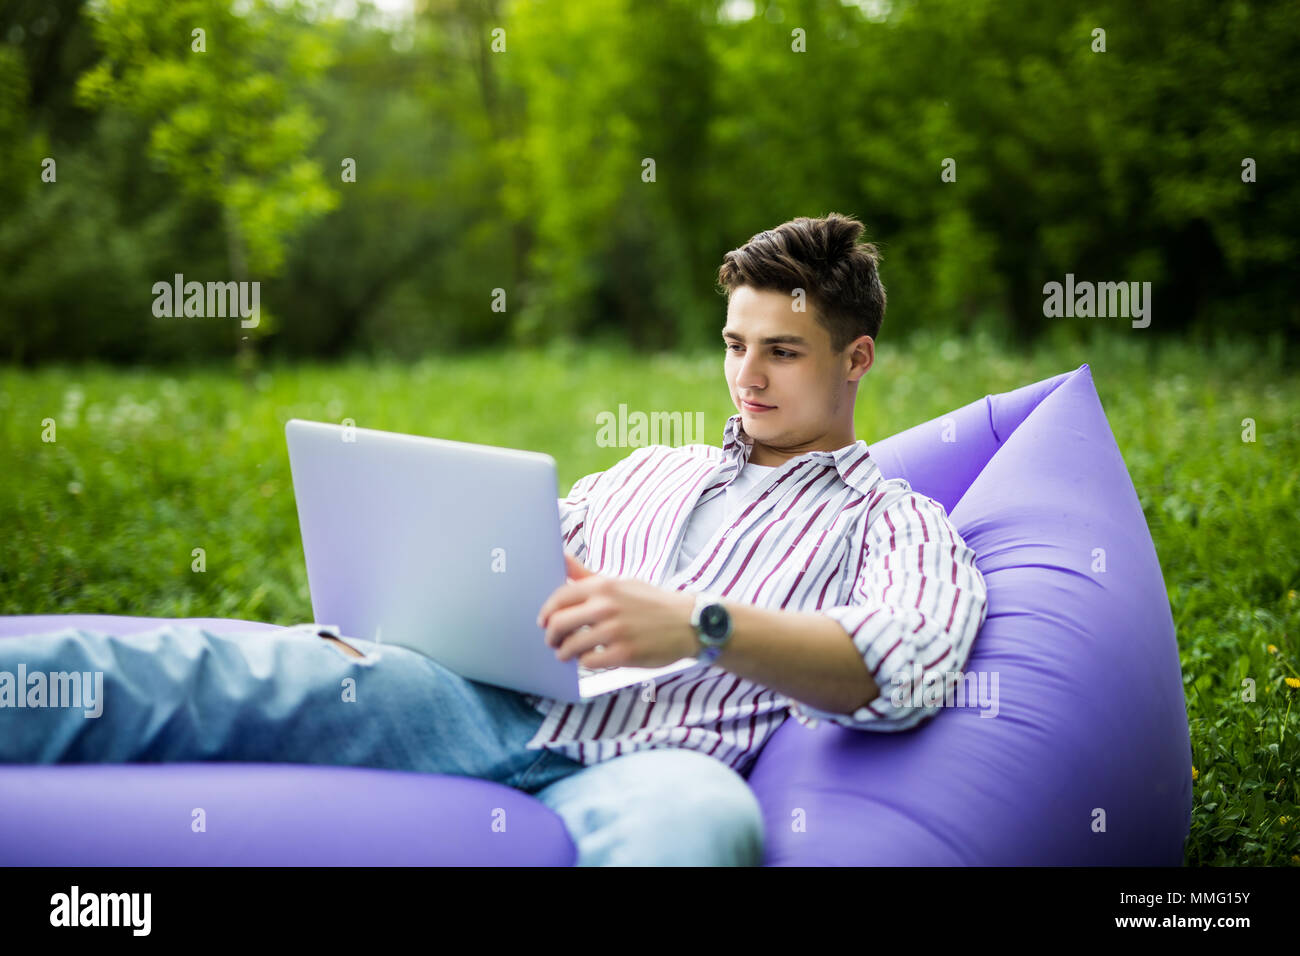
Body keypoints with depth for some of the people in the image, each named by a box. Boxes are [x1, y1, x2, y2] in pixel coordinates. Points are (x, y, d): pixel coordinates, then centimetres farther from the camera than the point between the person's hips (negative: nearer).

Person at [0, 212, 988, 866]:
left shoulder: (897, 524, 16)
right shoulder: (650, 472, 34)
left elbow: (901, 666, -6)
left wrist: (702, 624, -23)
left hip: (650, 756, -5)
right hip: (491, 701, 6)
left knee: (703, 817, -46)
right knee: (209, 672, -21)